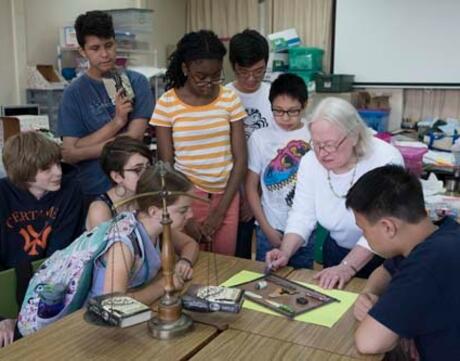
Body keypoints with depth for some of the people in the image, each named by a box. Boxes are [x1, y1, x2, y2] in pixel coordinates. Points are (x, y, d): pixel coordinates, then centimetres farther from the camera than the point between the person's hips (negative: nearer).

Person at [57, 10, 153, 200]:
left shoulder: (136, 82, -2)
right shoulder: (74, 93, -4)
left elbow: (133, 138, -11)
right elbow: (69, 155, -10)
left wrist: (80, 151, -12)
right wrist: (116, 122, -16)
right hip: (93, 191, 0)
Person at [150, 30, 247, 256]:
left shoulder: (230, 99, -1)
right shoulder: (167, 104, -7)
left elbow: (240, 159, -1)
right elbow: (166, 167, -4)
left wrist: (220, 211, -6)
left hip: (226, 196, 2)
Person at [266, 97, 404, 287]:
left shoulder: (386, 160, -24)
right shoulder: (310, 161, -10)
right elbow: (302, 214, -5)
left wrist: (347, 267, -32)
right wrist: (285, 253, -20)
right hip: (336, 250, 3)